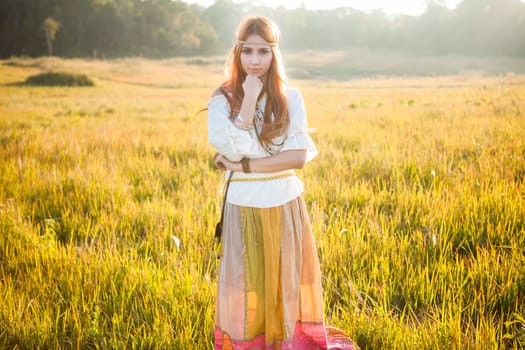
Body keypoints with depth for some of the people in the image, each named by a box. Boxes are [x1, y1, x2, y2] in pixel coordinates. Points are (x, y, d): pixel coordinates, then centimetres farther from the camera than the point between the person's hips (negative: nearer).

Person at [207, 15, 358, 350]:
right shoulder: (222, 100, -3)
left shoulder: (291, 98, -1)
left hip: (285, 204, 1)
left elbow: (299, 157, -10)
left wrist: (244, 166, -14)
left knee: (288, 284, 11)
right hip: (245, 206, -1)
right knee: (247, 287, 5)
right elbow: (235, 150, -18)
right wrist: (249, 99, -18)